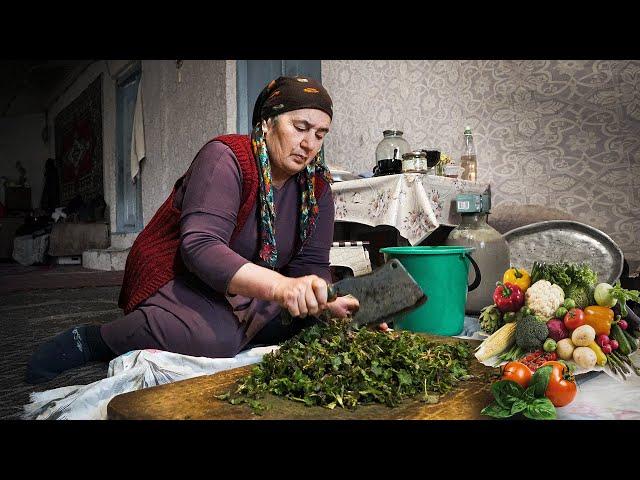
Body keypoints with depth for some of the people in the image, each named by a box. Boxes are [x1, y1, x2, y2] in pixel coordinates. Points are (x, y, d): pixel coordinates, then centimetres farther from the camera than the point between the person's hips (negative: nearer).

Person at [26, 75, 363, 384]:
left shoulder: (317, 184, -1)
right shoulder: (224, 159, -19)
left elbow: (311, 263, -5)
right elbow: (201, 246, -32)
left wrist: (329, 301, -28)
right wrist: (278, 286, -47)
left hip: (244, 294, 6)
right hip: (177, 279, -6)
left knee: (316, 318, -14)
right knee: (217, 335, -35)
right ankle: (92, 340, -11)